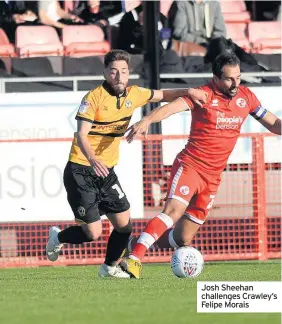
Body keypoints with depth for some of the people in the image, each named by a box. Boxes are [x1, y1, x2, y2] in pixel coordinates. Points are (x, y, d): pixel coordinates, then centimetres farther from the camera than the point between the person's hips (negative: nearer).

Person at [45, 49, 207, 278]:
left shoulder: (133, 94, 3)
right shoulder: (94, 97, -17)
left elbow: (162, 95, 20)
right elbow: (81, 135, -25)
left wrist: (187, 92, 3)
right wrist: (93, 160, -43)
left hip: (106, 171, 6)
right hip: (80, 171, -6)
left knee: (124, 224, 3)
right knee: (93, 233, -9)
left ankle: (110, 267, 27)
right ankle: (58, 238, 22)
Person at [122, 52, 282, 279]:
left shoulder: (246, 96, 6)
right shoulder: (204, 95, -11)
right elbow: (173, 106, -26)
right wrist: (147, 120, -44)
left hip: (212, 178, 5)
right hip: (190, 166, -5)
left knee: (183, 239, 3)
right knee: (173, 211, -28)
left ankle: (142, 241, 24)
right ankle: (135, 258, -30)